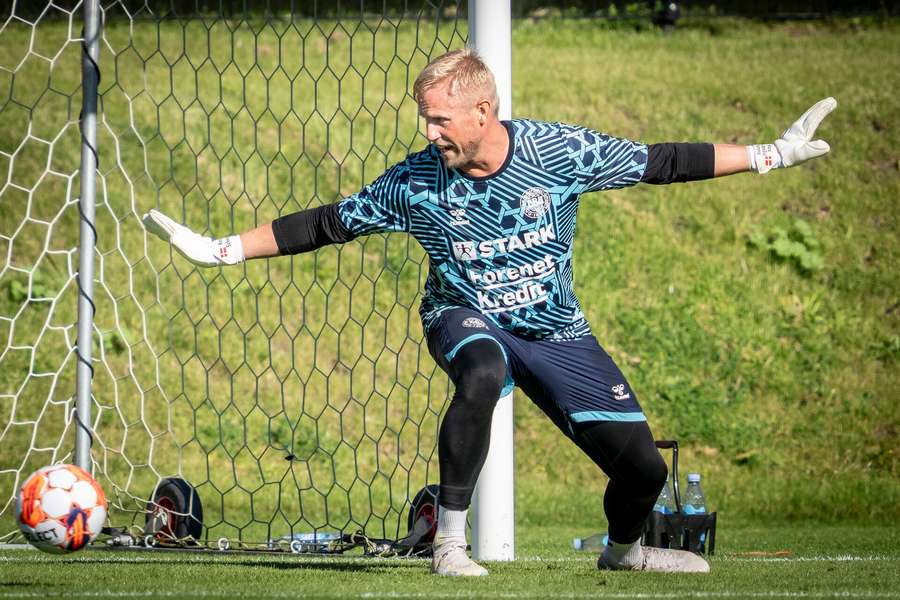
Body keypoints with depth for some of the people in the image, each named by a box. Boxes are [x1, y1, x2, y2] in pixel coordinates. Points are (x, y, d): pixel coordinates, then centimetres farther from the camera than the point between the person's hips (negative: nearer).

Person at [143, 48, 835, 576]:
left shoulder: (562, 151, -17)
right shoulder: (416, 182, -15)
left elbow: (662, 162, -8)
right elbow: (325, 224, -6)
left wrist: (774, 154, -9)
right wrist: (220, 250, -10)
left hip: (559, 333, 1)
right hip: (467, 319, -1)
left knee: (643, 466, -8)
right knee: (482, 374, -39)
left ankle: (624, 548, 29)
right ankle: (450, 542, -26)